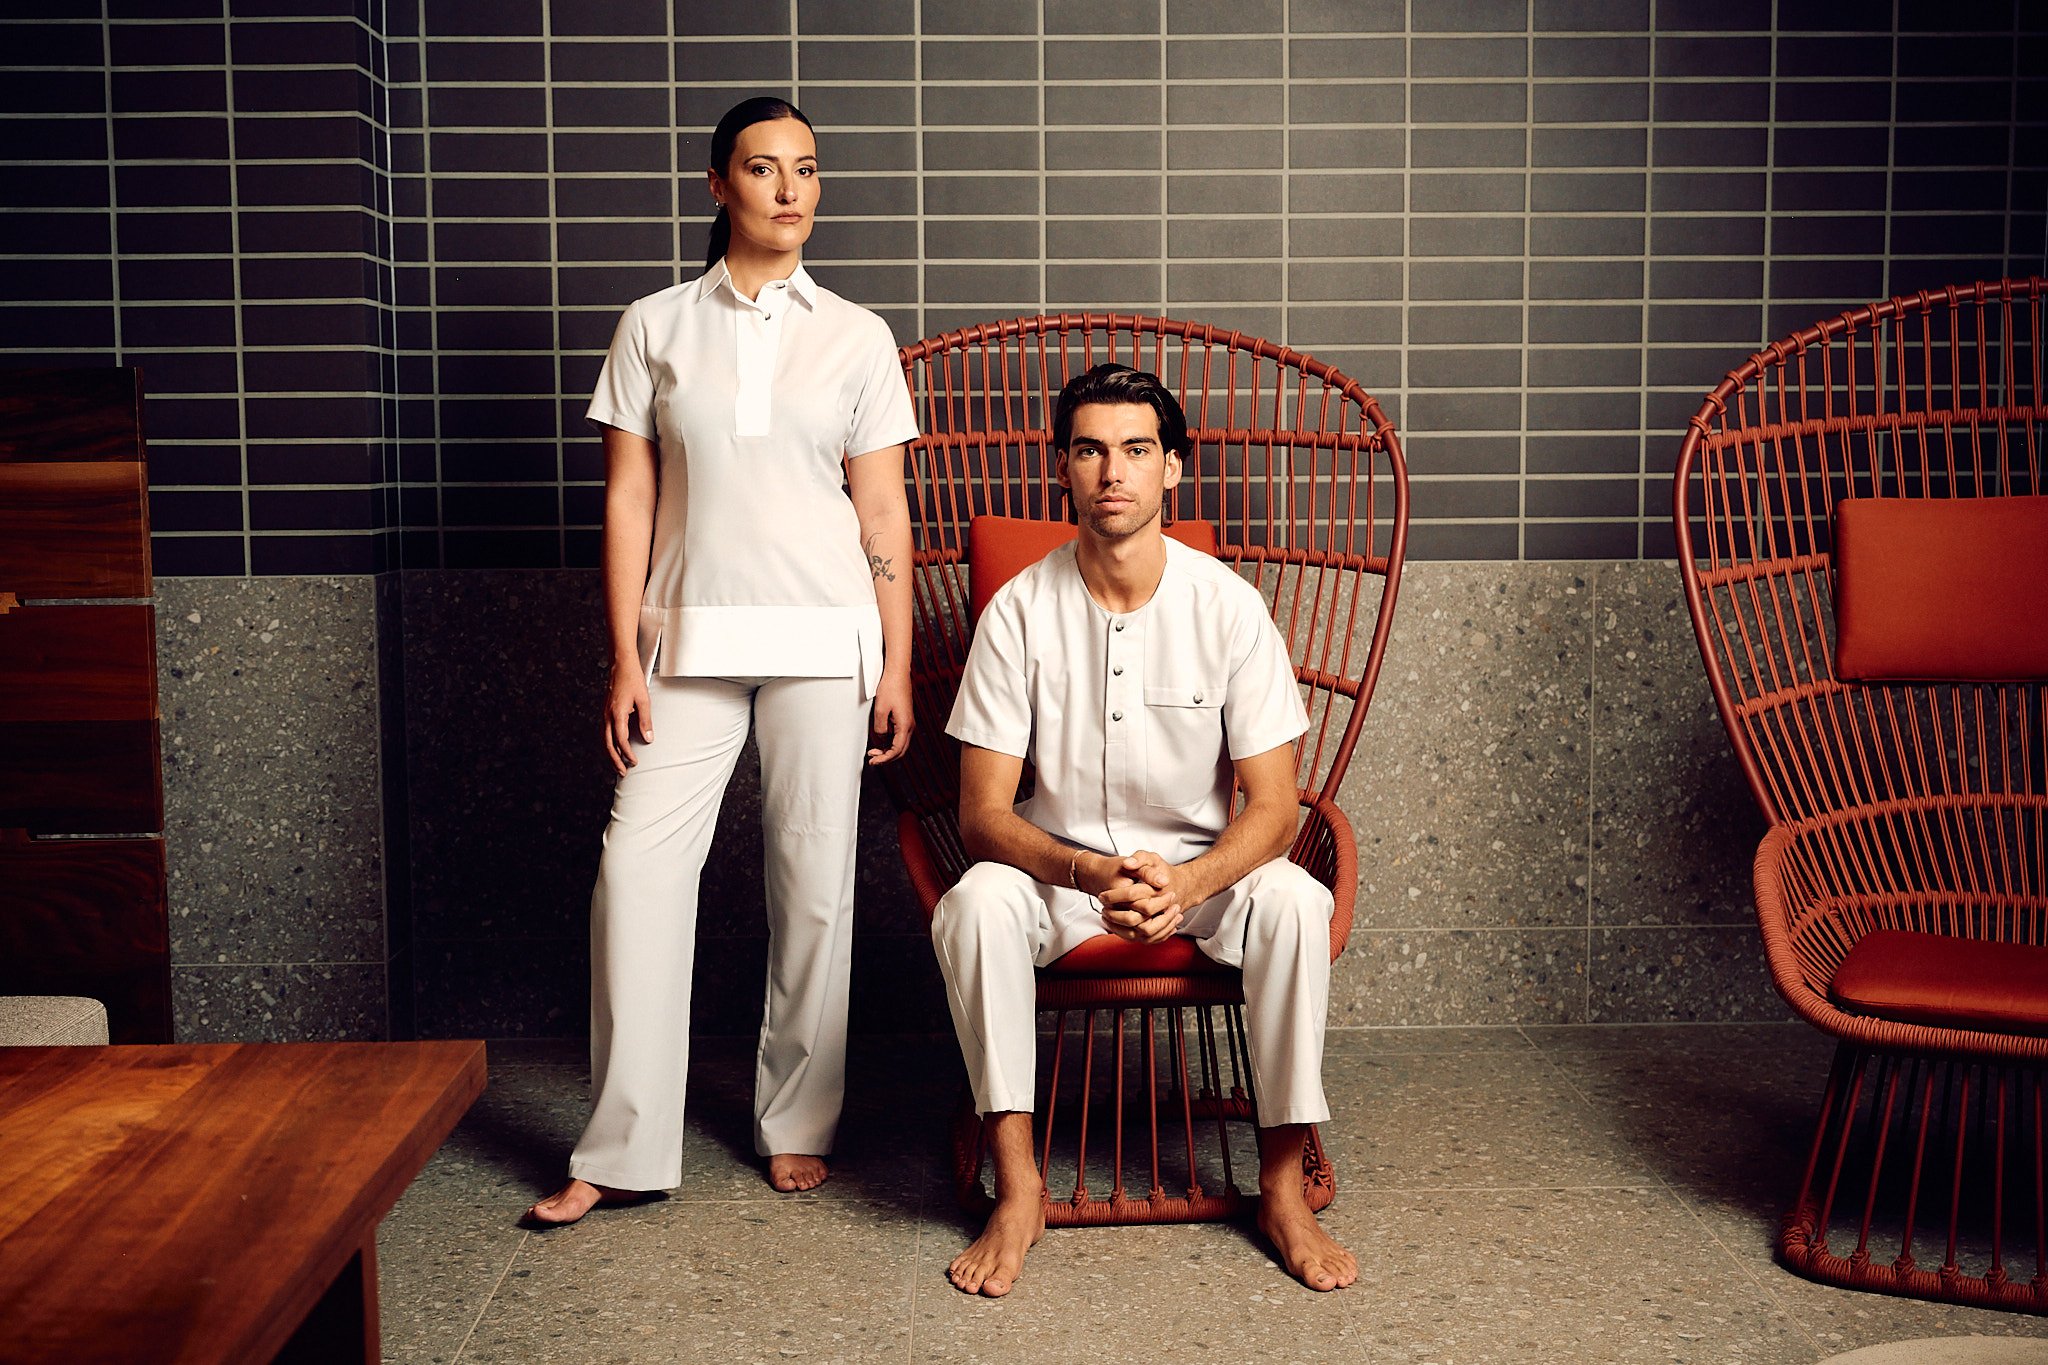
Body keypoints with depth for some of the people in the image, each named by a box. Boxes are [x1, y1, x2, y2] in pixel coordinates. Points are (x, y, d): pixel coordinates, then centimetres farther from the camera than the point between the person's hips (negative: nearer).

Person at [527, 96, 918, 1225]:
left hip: (823, 637, 0)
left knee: (814, 878, 3)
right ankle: (625, 1152, 3)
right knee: (638, 868, -7)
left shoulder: (856, 337, 7)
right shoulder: (655, 328, 6)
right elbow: (629, 503, 4)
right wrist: (624, 661, -2)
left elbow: (883, 514, 6)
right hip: (691, 638, 0)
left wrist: (898, 666, 1)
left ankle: (798, 1124, 19)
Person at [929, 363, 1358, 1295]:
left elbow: (1271, 807, -11)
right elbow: (984, 814, -11)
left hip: (1205, 868, 0)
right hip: (1060, 868, 0)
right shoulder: (1019, 612, -10)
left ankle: (1282, 1191, -16)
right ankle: (1018, 1191, -19)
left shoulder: (1228, 605, -10)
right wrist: (1092, 873, -31)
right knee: (974, 903, -30)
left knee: (1293, 901, -30)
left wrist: (1183, 884, -31)